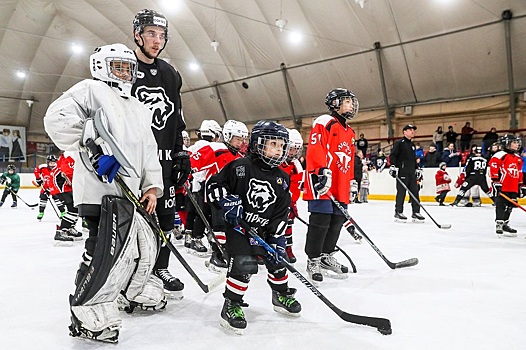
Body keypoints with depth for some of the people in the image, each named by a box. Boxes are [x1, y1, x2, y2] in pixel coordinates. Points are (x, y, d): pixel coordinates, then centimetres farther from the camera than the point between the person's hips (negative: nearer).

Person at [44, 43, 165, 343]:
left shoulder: (140, 110, 26)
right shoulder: (91, 89, 3)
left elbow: (149, 151, 21)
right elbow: (57, 118, -10)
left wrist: (151, 186, 10)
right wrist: (92, 148, -18)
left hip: (130, 190, 9)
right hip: (101, 187, -8)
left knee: (146, 241, 14)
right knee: (109, 248, -14)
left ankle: (143, 291, 36)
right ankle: (89, 314, 0)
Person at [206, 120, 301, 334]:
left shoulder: (282, 179, 1)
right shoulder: (240, 167, -14)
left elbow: (281, 213, 2)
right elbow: (214, 185, -8)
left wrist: (277, 237, -5)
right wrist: (227, 202, -22)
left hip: (265, 229, 5)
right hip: (237, 225, -5)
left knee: (277, 260, 9)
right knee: (243, 264, -17)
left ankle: (282, 296, 35)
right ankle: (231, 305, 1)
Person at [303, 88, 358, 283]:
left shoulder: (350, 133, 24)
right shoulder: (324, 122, -5)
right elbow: (315, 149, -19)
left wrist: (352, 182, 27)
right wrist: (322, 171, -29)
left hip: (340, 188, 9)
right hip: (322, 184, -9)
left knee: (337, 221, 12)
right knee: (320, 222, -7)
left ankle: (327, 256, 27)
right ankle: (314, 261, 5)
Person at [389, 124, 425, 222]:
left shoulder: (412, 144, 21)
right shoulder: (399, 143, -4)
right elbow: (393, 155, -11)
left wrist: (417, 169, 24)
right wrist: (393, 166, -20)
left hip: (412, 173, 8)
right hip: (402, 172, -8)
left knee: (415, 192, 6)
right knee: (401, 193, -5)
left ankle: (416, 213, 12)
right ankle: (398, 213, 3)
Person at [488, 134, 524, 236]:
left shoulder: (518, 158, 18)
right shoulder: (500, 155, -8)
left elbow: (519, 173, 24)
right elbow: (493, 168, -15)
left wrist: (521, 185, 21)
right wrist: (495, 181, -18)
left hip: (513, 189, 8)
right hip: (502, 187, -8)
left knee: (509, 207, 11)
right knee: (501, 206, -6)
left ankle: (505, 224, 21)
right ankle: (499, 224, -2)